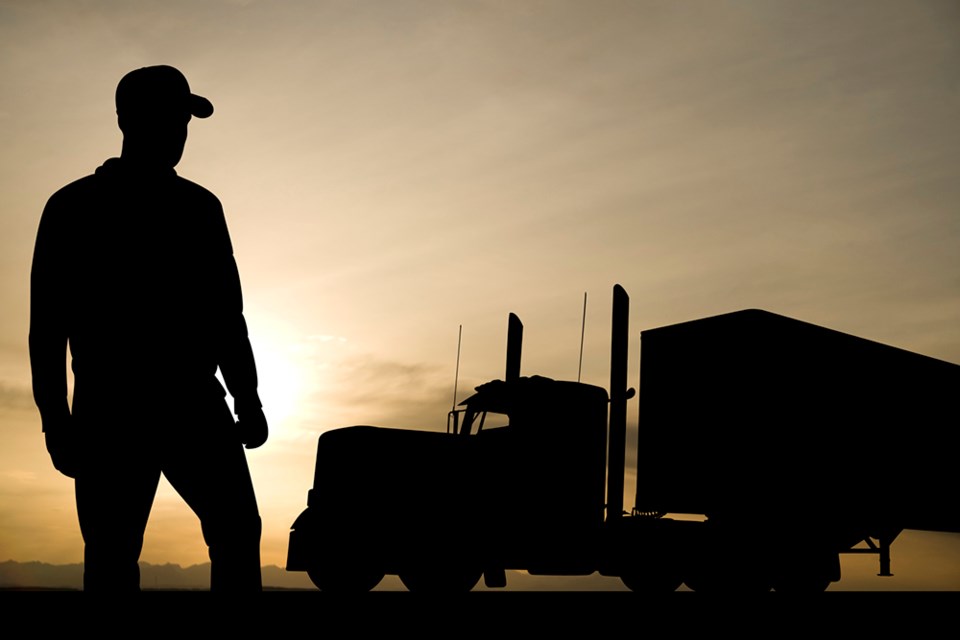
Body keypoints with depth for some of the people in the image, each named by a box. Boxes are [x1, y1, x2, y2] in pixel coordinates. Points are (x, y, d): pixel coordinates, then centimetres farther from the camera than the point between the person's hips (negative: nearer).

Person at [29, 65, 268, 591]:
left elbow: (225, 312, 16)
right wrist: (56, 418, -7)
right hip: (110, 409, -2)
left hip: (193, 403, 3)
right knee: (111, 556, -4)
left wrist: (247, 401, 9)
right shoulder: (74, 207, 6)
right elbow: (47, 322, 2)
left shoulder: (199, 207, 15)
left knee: (237, 532, -7)